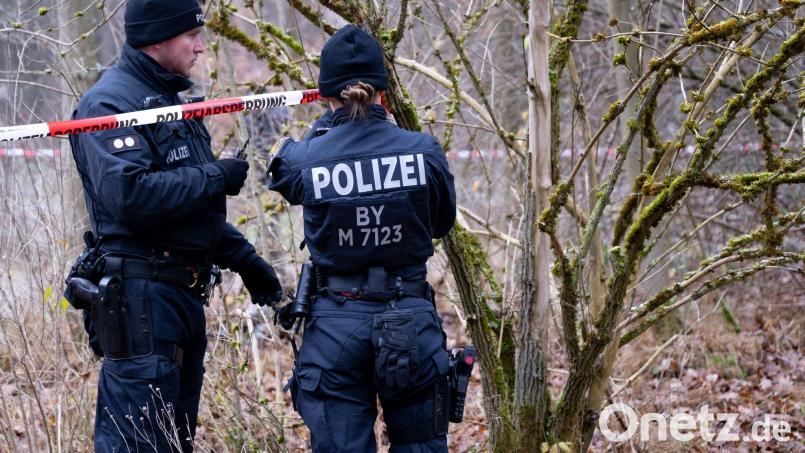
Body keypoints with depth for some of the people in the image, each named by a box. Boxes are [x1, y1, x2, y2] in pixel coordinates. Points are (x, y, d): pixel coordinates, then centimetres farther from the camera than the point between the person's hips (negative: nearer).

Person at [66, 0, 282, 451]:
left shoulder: (169, 100, 18)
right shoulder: (110, 104, -13)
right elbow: (129, 195, -28)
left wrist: (245, 258, 20)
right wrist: (215, 176, -18)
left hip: (184, 295, 10)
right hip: (141, 296, -10)